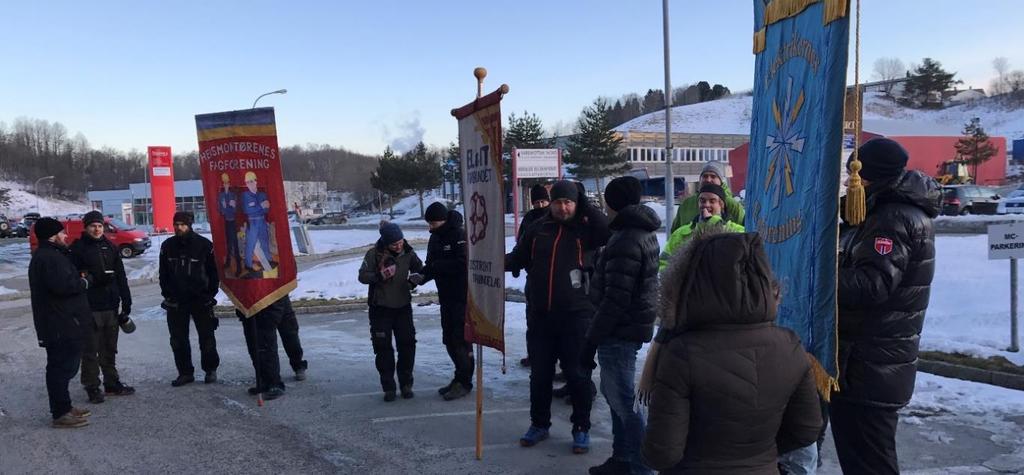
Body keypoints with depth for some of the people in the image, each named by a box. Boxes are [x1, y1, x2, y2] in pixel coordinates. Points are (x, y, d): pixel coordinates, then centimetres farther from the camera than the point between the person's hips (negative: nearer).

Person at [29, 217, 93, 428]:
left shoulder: (52, 255, 17)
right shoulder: (48, 258, -18)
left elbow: (65, 281, 19)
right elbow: (62, 285, -29)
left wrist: (78, 280, 1)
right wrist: (84, 282, -13)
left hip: (62, 324, 11)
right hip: (60, 325, -11)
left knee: (62, 366, 17)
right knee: (61, 367, -5)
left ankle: (64, 407, 27)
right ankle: (61, 413, 1)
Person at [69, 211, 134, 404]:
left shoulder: (110, 247, 10)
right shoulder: (78, 248, -5)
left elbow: (121, 277, 10)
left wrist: (126, 302, 7)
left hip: (111, 306, 5)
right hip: (89, 308, -5)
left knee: (109, 348, 15)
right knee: (90, 350, 2)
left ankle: (112, 383, 25)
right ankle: (92, 386, 11)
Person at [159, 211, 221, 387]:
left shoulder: (204, 245, -5)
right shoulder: (167, 246, 3)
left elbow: (214, 271, 1)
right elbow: (163, 273, 13)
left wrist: (210, 294, -2)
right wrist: (167, 294, 7)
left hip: (200, 299, -3)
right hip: (176, 301, 3)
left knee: (207, 338, 4)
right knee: (178, 340, 6)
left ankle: (210, 370, 20)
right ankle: (185, 372, 18)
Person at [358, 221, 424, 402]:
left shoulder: (408, 252, -5)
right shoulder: (374, 254, -13)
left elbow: (420, 269, 8)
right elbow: (362, 275, -8)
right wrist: (379, 276, -25)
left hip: (403, 305, 2)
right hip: (380, 307, -2)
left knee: (407, 344, 3)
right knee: (383, 347, 1)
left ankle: (406, 384, 17)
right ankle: (388, 387, 12)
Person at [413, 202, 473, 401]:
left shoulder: (460, 235, -15)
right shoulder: (435, 237, 11)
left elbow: (463, 264, -24)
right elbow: (432, 265, 15)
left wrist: (436, 266, -21)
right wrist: (421, 276, -5)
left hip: (462, 296, -9)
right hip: (446, 295, 9)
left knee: (460, 339, -4)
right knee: (449, 339, 13)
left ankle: (464, 382, 6)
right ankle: (460, 378, 25)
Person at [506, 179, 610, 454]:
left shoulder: (585, 228, -2)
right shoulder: (538, 229, 6)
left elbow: (609, 233, -22)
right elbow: (517, 259, 12)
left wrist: (585, 205, -16)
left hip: (576, 316, -3)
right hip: (539, 316, 3)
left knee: (577, 374, 6)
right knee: (539, 374, 13)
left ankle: (581, 429, 21)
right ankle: (539, 424, 30)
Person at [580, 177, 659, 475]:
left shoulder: (625, 242, -21)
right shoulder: (643, 233, 11)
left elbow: (615, 300, -23)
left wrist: (592, 339, -18)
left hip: (620, 331, -10)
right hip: (633, 325, 10)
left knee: (624, 401, -1)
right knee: (613, 392, 21)